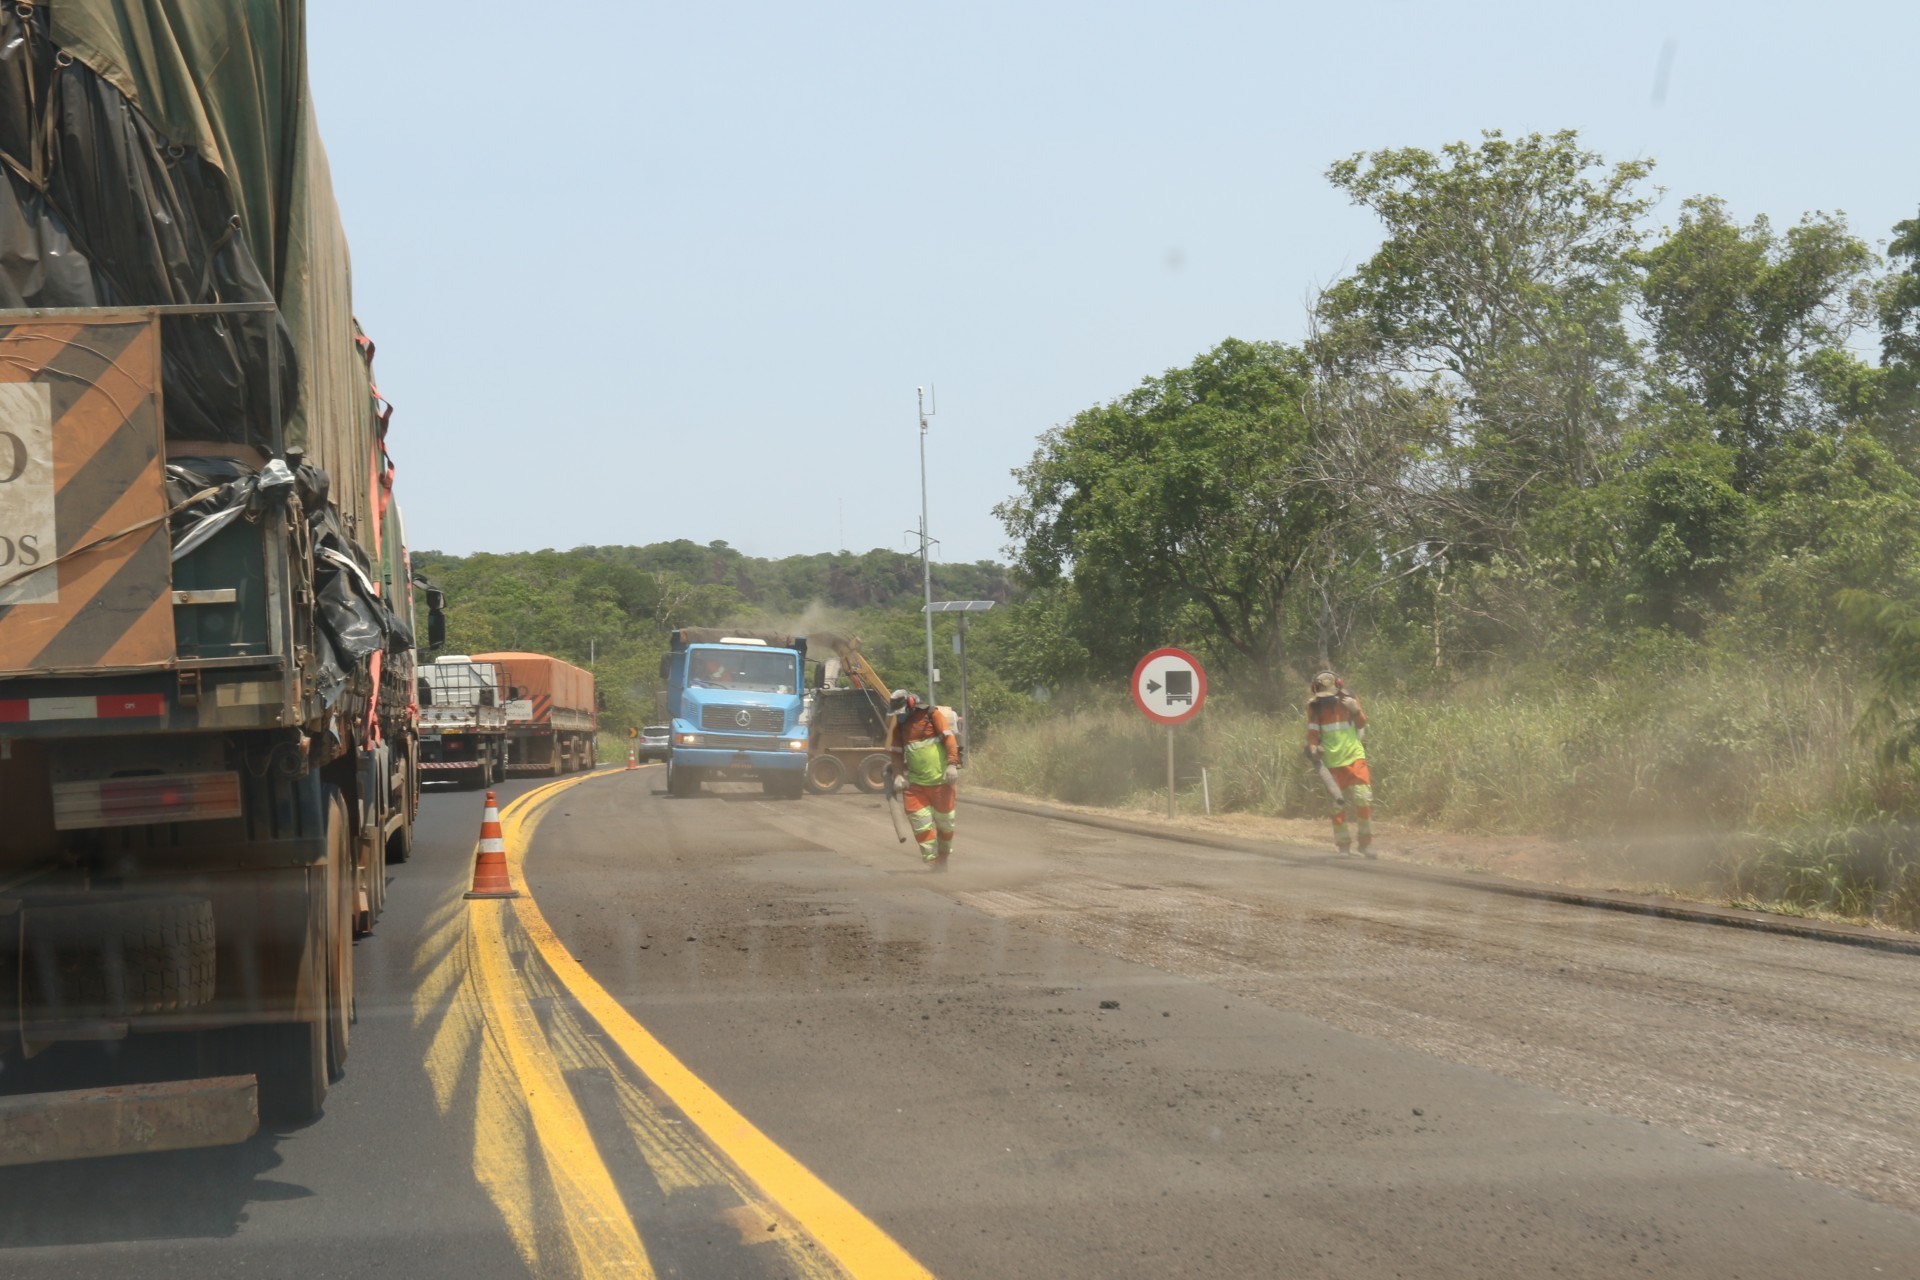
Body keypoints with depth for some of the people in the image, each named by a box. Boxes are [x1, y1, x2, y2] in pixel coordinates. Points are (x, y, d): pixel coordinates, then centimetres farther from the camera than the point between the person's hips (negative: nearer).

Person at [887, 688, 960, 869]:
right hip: (916, 781, 5)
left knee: (944, 820, 6)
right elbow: (896, 751, 14)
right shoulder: (899, 722, 8)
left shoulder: (932, 715, -8)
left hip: (940, 779, -5)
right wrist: (899, 774, 5)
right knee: (918, 818, -5)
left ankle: (943, 857, 24)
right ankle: (931, 856, 2)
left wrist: (952, 764, -24)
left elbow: (949, 738, -15)